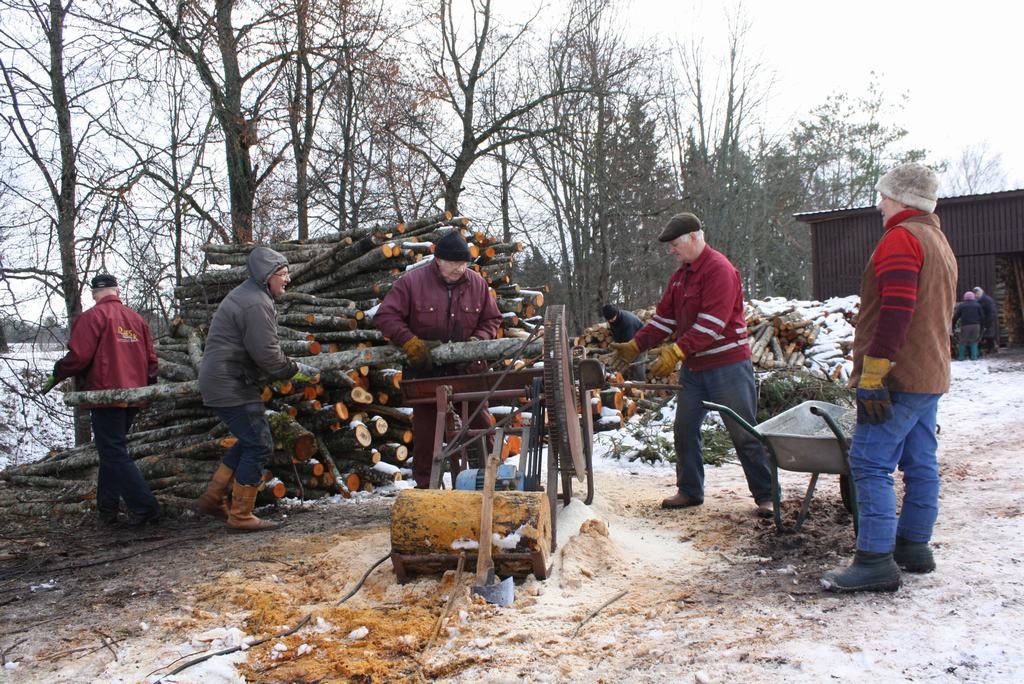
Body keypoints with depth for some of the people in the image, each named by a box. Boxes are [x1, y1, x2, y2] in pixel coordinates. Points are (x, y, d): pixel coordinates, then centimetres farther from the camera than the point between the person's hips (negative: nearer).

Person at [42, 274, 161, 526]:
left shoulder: (92, 317, -8)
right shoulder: (137, 319, 10)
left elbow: (78, 357, -15)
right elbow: (151, 359, 11)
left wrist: (56, 376, 3)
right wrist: (146, 386, 26)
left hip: (105, 397, -6)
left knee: (114, 455, -2)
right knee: (113, 451, 18)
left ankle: (146, 509, -7)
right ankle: (107, 509, 21)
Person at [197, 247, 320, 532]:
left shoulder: (246, 296, 18)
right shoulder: (256, 304, -18)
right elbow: (267, 355, -22)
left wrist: (288, 371, 11)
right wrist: (299, 372, -8)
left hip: (222, 383, 11)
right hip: (232, 387, -11)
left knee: (249, 441, 20)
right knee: (259, 446, -6)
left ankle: (213, 498, 27)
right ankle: (241, 516, 1)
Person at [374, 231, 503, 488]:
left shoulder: (477, 283, 2)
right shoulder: (412, 282, -7)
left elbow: (492, 320, 11)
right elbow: (385, 316, -9)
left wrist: (478, 340, -9)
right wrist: (412, 344, -18)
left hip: (468, 371, 2)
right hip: (427, 372, -2)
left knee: (481, 427, 5)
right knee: (426, 432, 6)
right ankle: (425, 486, 18)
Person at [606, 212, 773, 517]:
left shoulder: (719, 269, -16)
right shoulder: (680, 275, 13)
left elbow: (711, 324, -24)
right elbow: (664, 318, 15)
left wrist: (677, 352, -30)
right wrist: (635, 346, 4)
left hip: (727, 365, -8)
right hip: (693, 367, 9)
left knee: (744, 434, -2)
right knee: (685, 430, 10)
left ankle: (766, 496, 9)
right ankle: (689, 491, 22)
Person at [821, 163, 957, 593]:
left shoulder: (901, 238, -12)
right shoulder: (939, 242, 21)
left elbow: (896, 312, -23)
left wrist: (871, 375, -24)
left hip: (898, 378, -10)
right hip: (931, 376, 11)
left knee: (870, 464, -10)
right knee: (920, 464, 13)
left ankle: (875, 561, -11)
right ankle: (914, 546, 21)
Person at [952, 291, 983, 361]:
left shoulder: (961, 305, 3)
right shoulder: (977, 305, 8)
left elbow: (956, 316, 2)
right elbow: (982, 316, 5)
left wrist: (953, 325, 12)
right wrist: (981, 325, 15)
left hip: (965, 326, -2)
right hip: (976, 325, 2)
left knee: (962, 341, 6)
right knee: (974, 341, 11)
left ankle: (961, 357, 6)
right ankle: (974, 356, 4)